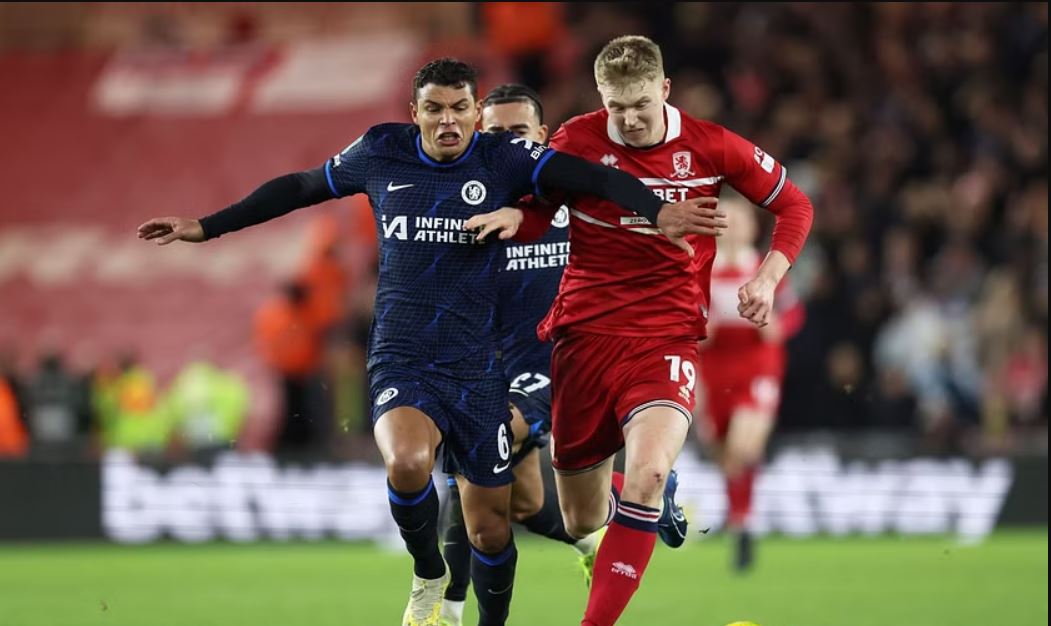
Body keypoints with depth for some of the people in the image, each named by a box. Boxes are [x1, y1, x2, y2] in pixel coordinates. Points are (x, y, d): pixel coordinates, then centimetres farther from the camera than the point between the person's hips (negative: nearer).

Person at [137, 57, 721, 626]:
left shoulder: (503, 158, -3)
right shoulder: (381, 153, 2)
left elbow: (590, 176, -14)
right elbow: (300, 187, 17)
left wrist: (657, 209, -32)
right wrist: (206, 227, 19)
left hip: (477, 371, 1)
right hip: (400, 362, -1)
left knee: (491, 524, 6)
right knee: (407, 462, -31)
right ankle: (428, 575, -3)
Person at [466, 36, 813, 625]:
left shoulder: (710, 147, -2)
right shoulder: (578, 140, -3)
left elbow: (795, 206, 10)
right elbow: (537, 207, 10)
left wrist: (767, 277, -5)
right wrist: (512, 215, -14)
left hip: (666, 339, -2)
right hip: (583, 334, 2)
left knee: (648, 472, -30)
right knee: (582, 521, 8)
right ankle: (656, 497, 44)